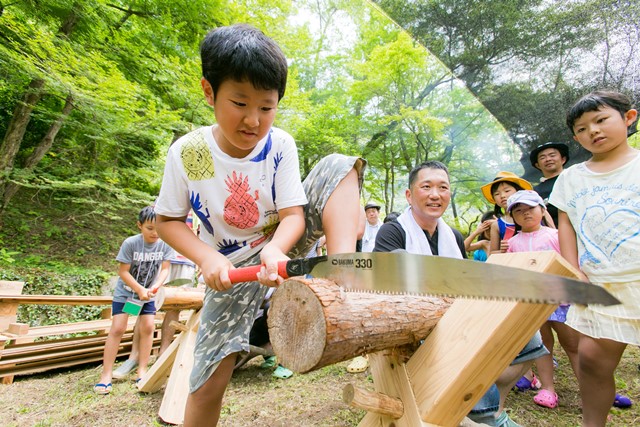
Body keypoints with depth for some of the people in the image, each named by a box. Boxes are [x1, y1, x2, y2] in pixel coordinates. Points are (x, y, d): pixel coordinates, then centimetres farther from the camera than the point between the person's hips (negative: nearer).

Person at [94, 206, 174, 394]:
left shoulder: (165, 244, -17)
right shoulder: (130, 243, -24)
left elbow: (165, 269, -13)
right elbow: (123, 272, -19)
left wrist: (154, 288, -27)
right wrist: (140, 290, -23)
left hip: (148, 293, 3)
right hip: (125, 292, -3)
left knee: (148, 328, 0)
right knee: (117, 329, -6)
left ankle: (142, 371, 13)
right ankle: (105, 375, 3)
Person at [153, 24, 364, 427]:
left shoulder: (280, 146, -14)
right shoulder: (186, 152, -14)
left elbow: (293, 215, -15)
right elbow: (169, 220, -4)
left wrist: (275, 249, -38)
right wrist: (207, 257, -21)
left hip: (284, 246, 1)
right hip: (233, 268, 0)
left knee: (339, 165, -18)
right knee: (208, 382, -4)